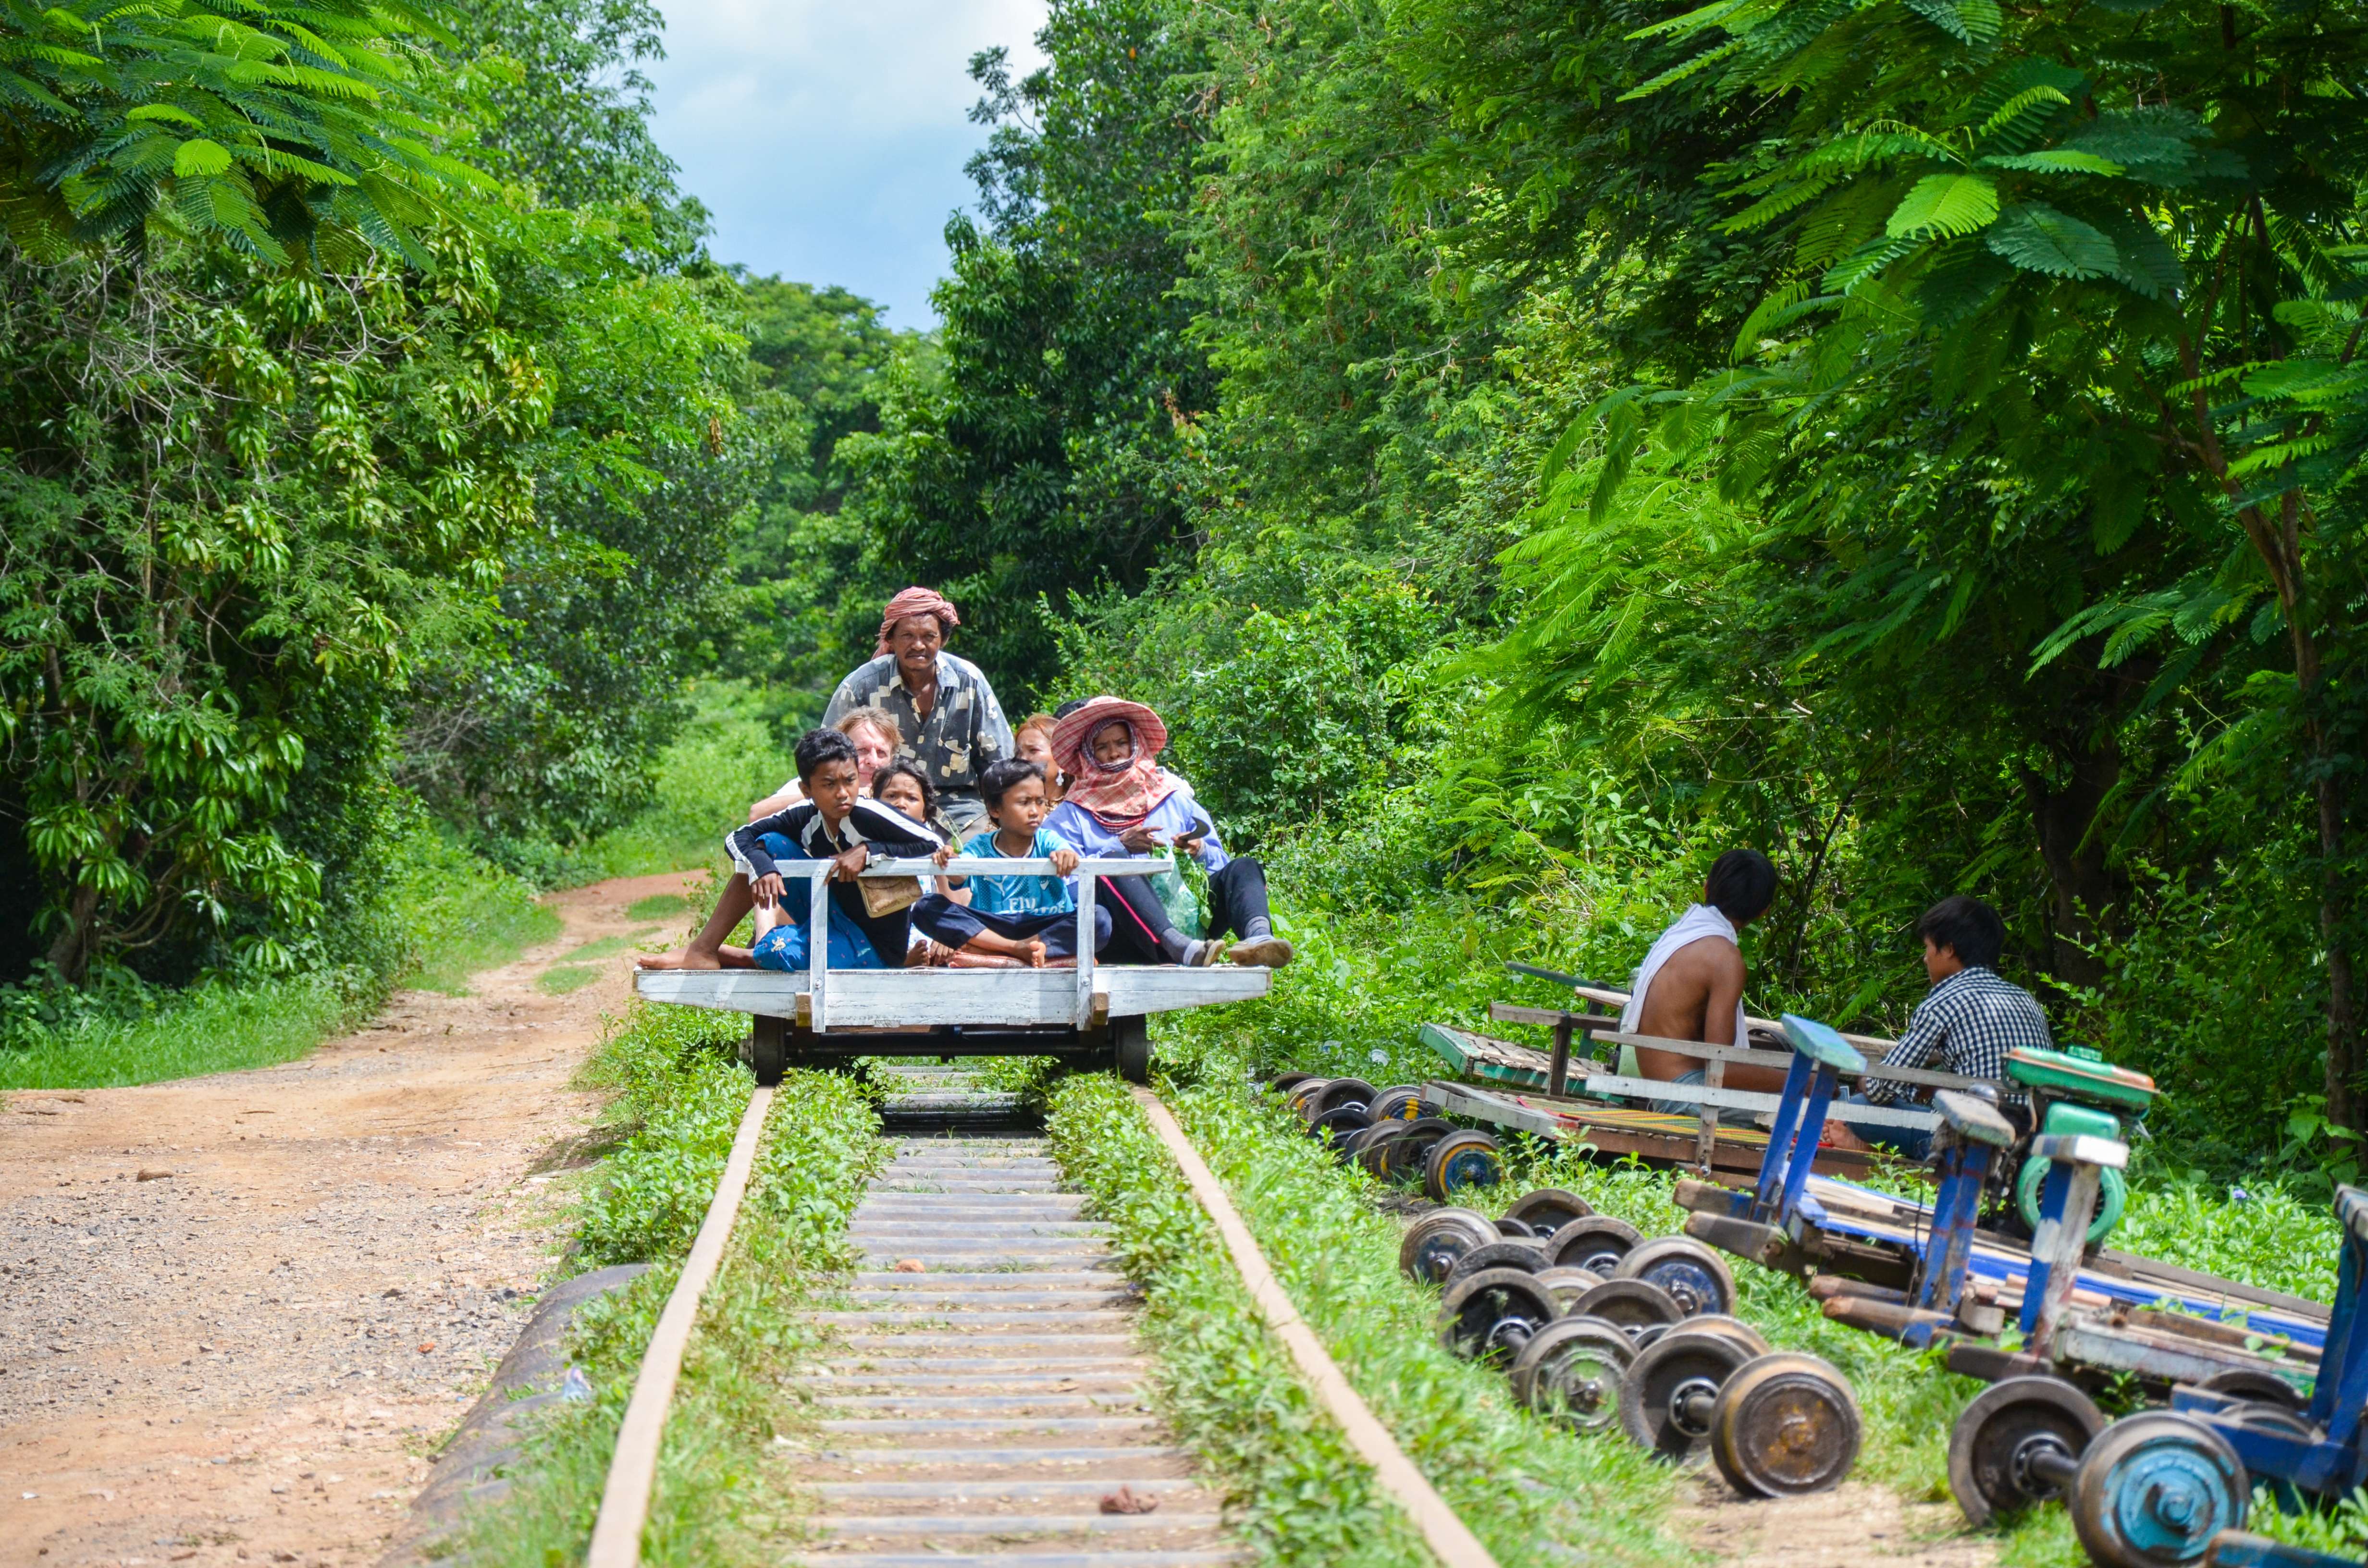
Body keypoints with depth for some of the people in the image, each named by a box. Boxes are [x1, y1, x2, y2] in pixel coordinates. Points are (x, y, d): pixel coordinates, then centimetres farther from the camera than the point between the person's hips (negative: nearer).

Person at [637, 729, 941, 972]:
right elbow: (738, 838, -2)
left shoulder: (868, 815, -23)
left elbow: (933, 846, -24)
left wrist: (868, 851, -29)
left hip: (877, 950, -6)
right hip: (837, 925, 6)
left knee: (777, 949, -31)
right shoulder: (806, 818, -6)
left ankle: (731, 958, 5)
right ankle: (702, 950, -3)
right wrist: (762, 867, -23)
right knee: (767, 845, -7)